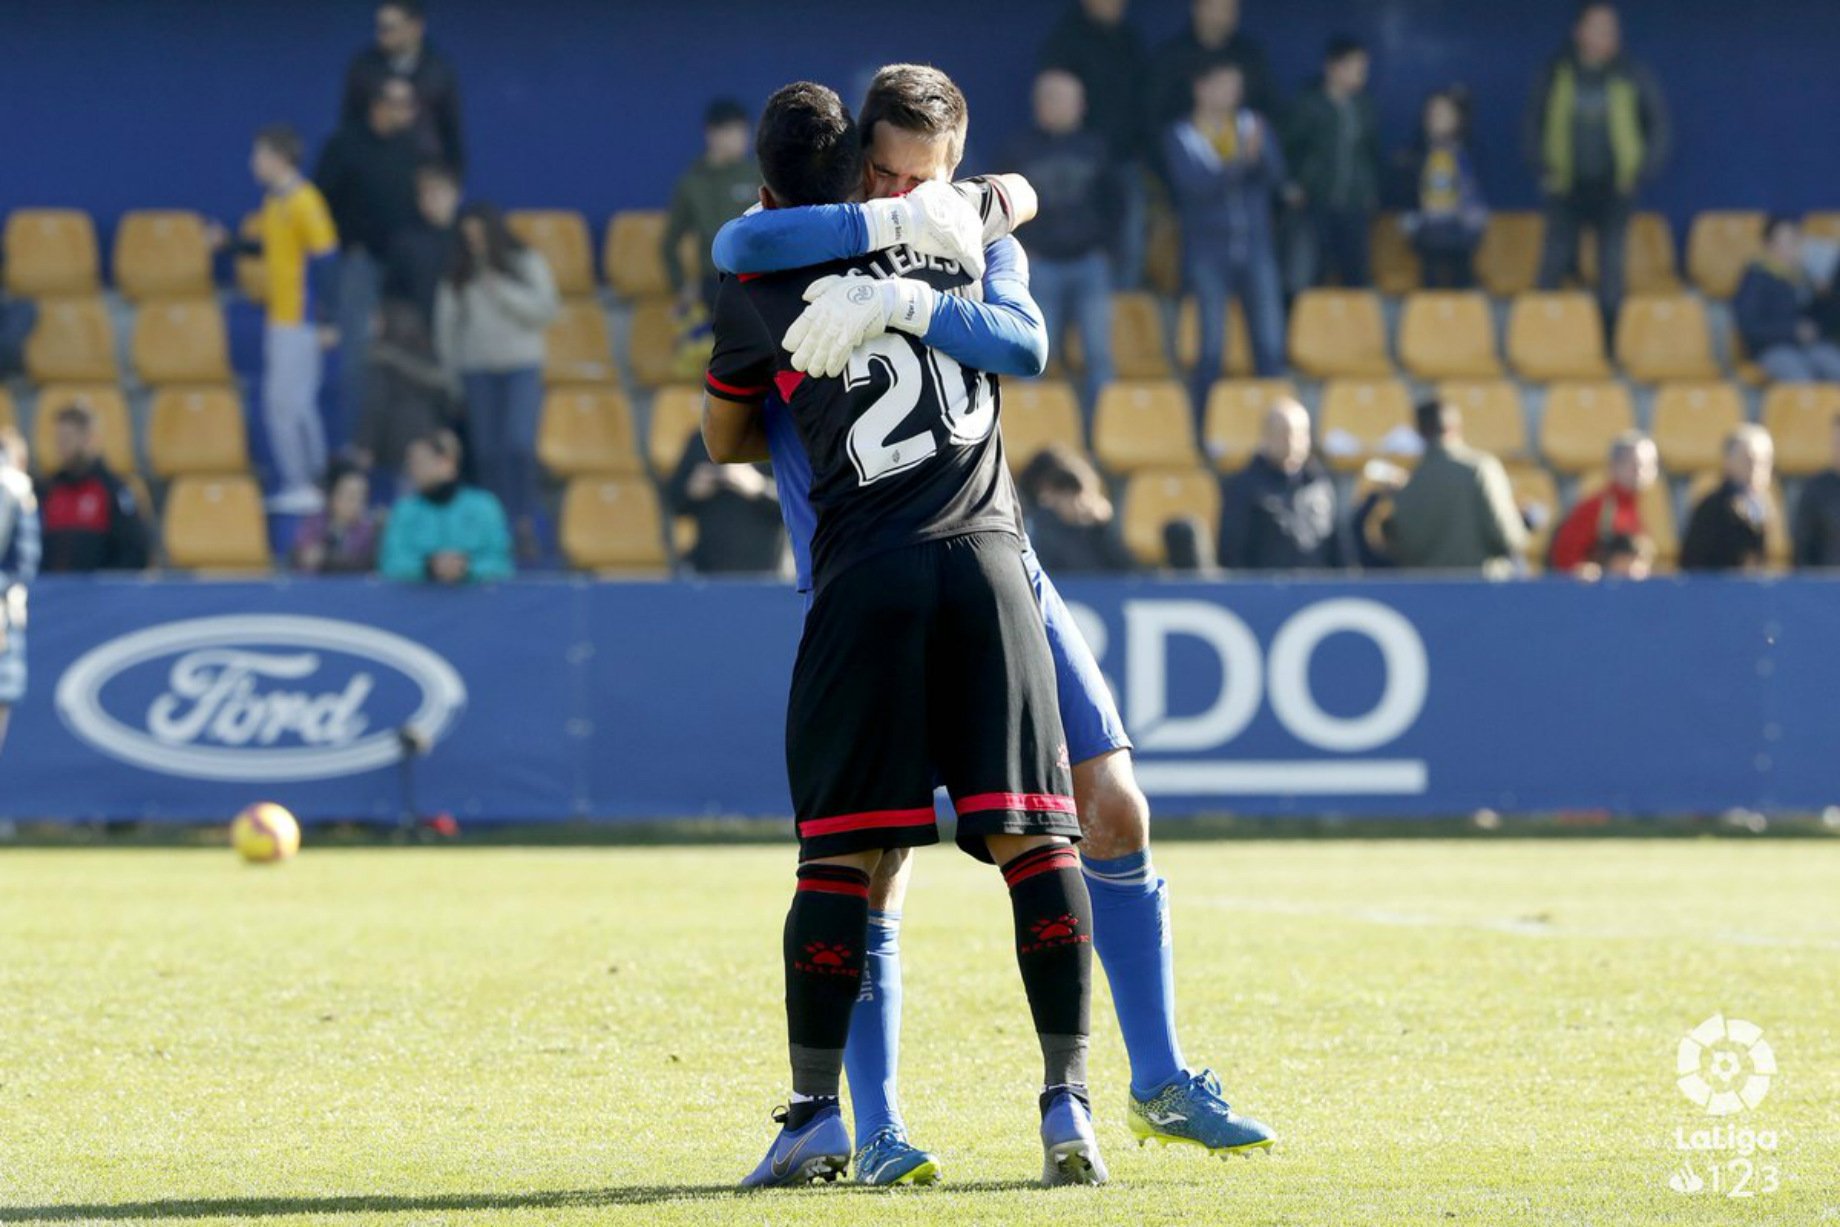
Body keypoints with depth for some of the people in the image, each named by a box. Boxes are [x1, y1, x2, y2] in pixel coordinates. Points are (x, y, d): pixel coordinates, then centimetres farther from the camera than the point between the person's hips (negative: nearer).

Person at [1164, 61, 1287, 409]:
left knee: (1270, 345, -1)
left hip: (1256, 248, 3)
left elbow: (1276, 174, -3)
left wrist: (1259, 151, -24)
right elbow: (1192, 185, -16)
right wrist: (1240, 162, -28)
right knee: (1211, 345, -5)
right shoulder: (1180, 138, -1)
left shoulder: (1253, 125, 9)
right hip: (1208, 251, -3)